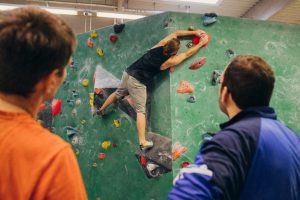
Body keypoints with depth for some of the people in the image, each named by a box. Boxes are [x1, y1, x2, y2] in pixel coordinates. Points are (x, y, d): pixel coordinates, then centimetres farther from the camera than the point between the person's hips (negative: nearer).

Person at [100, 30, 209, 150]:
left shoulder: (160, 46, 0)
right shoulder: (169, 61, -14)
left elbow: (175, 34, 12)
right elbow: (187, 53, -3)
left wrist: (194, 32, 14)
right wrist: (202, 43, 8)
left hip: (128, 73, 8)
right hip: (137, 82, -7)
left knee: (118, 93, 30)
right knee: (141, 110, -4)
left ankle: (101, 109, 51)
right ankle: (143, 142, -5)